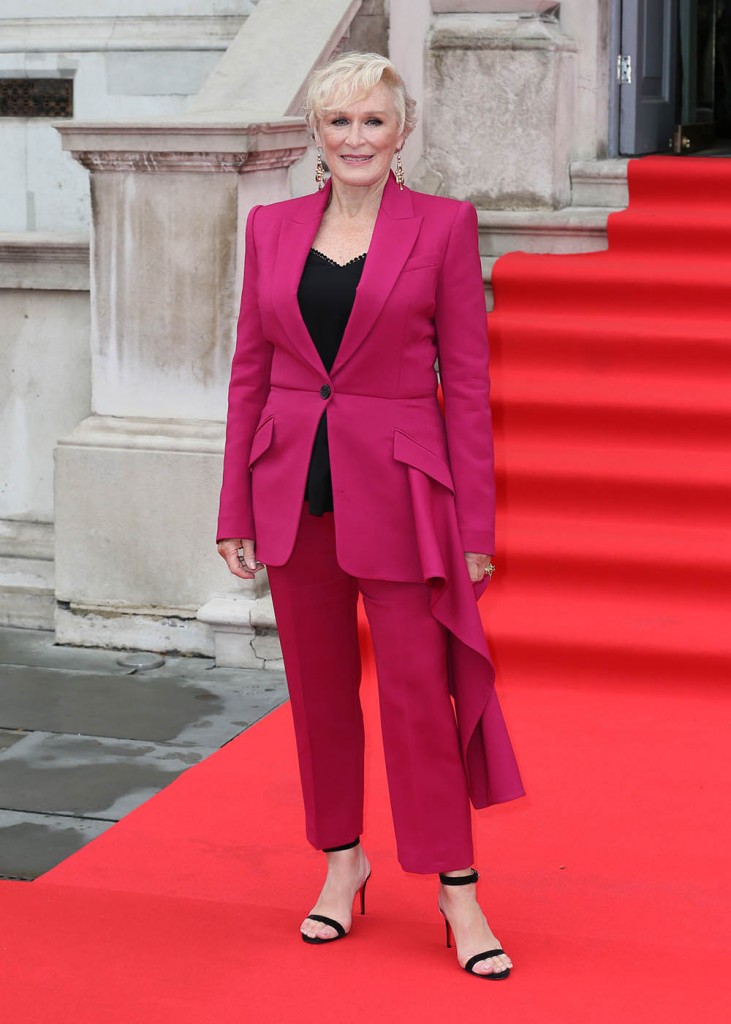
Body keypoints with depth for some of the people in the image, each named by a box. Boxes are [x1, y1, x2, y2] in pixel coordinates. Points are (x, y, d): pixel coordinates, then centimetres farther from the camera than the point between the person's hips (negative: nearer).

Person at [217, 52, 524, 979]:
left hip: (396, 487, -3)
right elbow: (250, 371, 9)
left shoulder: (444, 226, -3)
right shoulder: (271, 227, 7)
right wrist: (236, 510, 5)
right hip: (293, 486, 4)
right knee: (318, 686, 12)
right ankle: (342, 859, 29)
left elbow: (466, 382, -3)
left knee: (418, 689, -1)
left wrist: (474, 525, -7)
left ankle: (457, 886, 11)